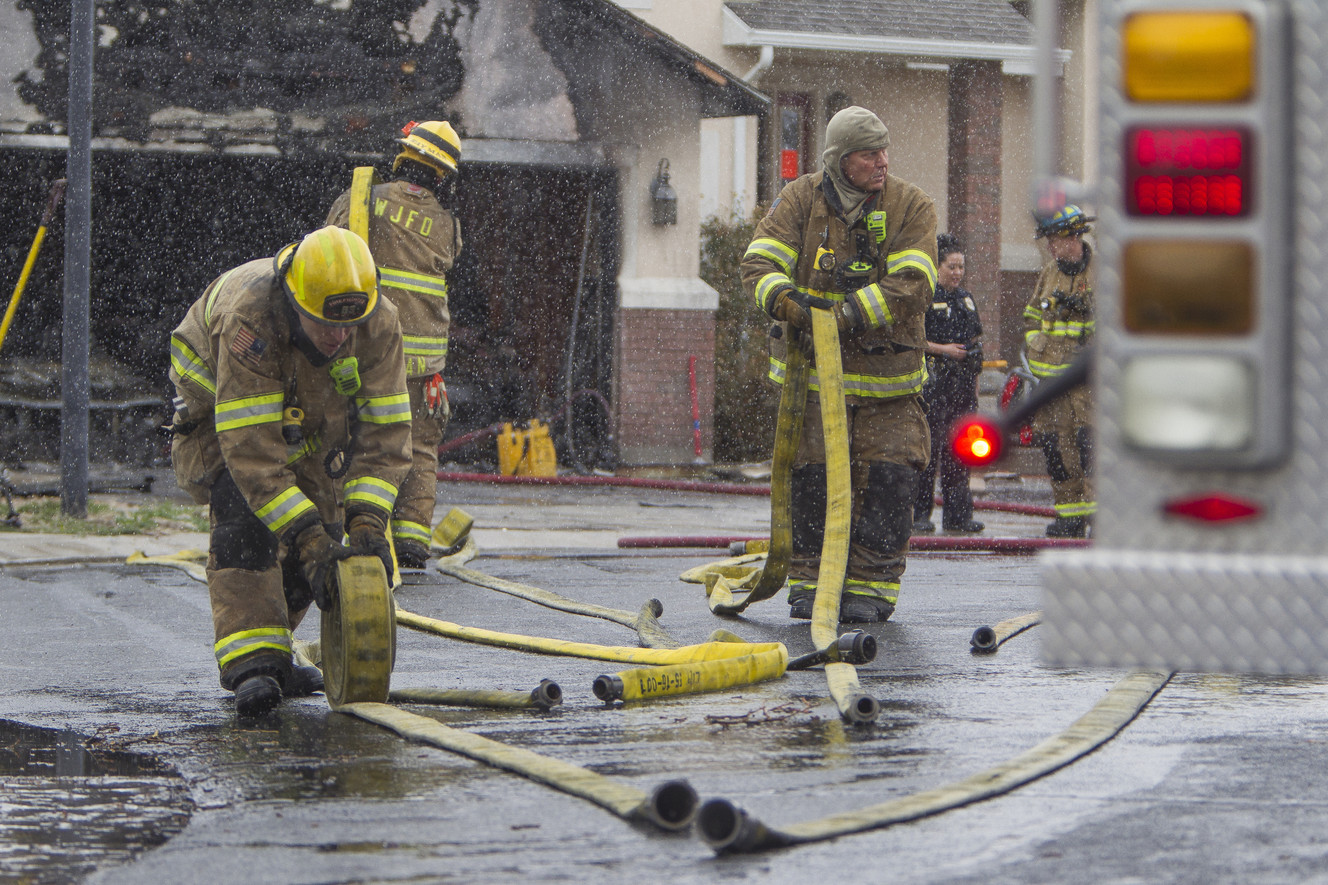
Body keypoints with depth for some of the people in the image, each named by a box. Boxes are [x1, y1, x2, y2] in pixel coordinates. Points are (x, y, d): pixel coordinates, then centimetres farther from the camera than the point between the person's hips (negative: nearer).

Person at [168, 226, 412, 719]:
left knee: (321, 535, -2)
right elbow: (249, 447, -44)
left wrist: (367, 523, -41)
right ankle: (251, 664, -34)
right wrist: (306, 537, -48)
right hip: (218, 415, -5)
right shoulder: (247, 318, -43)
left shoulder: (379, 324, -30)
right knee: (245, 520, -28)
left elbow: (384, 432, -27)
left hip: (309, 426, 5)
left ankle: (269, 657, 18)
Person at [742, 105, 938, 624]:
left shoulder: (911, 208, -4)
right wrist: (784, 299, -29)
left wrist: (848, 315, -27)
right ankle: (809, 584, 10)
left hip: (886, 374, -1)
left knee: (888, 478, -7)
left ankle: (870, 587, 3)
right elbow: (760, 263, -7)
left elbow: (911, 286, -16)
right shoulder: (801, 200, 1)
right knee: (811, 475, -2)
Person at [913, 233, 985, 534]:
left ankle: (958, 513, 11)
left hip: (962, 383, 7)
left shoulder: (965, 298, 18)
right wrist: (942, 349, -16)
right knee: (930, 448, -8)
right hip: (933, 382, -7)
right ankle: (919, 513, -5)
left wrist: (974, 380, 20)